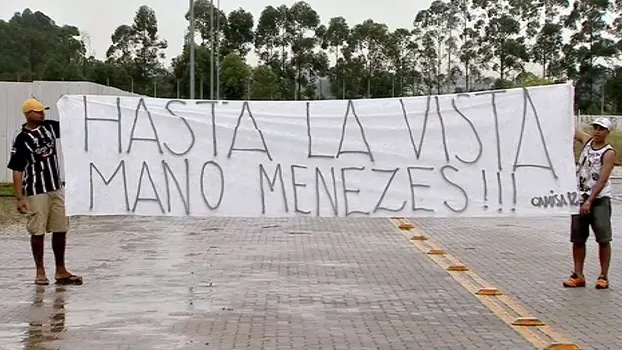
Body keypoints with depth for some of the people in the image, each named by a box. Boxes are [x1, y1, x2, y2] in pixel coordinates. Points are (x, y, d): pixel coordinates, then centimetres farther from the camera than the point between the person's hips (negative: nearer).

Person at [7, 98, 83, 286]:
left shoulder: (49, 127, 4)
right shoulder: (21, 139, -12)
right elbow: (17, 170, -11)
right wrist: (20, 198, -16)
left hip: (56, 189, 6)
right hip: (35, 192, -6)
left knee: (60, 230, 8)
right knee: (38, 232, 2)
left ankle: (61, 271, 16)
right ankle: (40, 272, 14)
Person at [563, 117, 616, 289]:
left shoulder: (609, 152, -9)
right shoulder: (587, 140, 8)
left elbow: (602, 180, -16)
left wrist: (589, 201, -22)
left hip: (599, 199, -5)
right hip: (580, 198, 5)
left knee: (603, 239, -4)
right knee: (577, 239, 4)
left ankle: (604, 276, 2)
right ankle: (578, 276, 10)